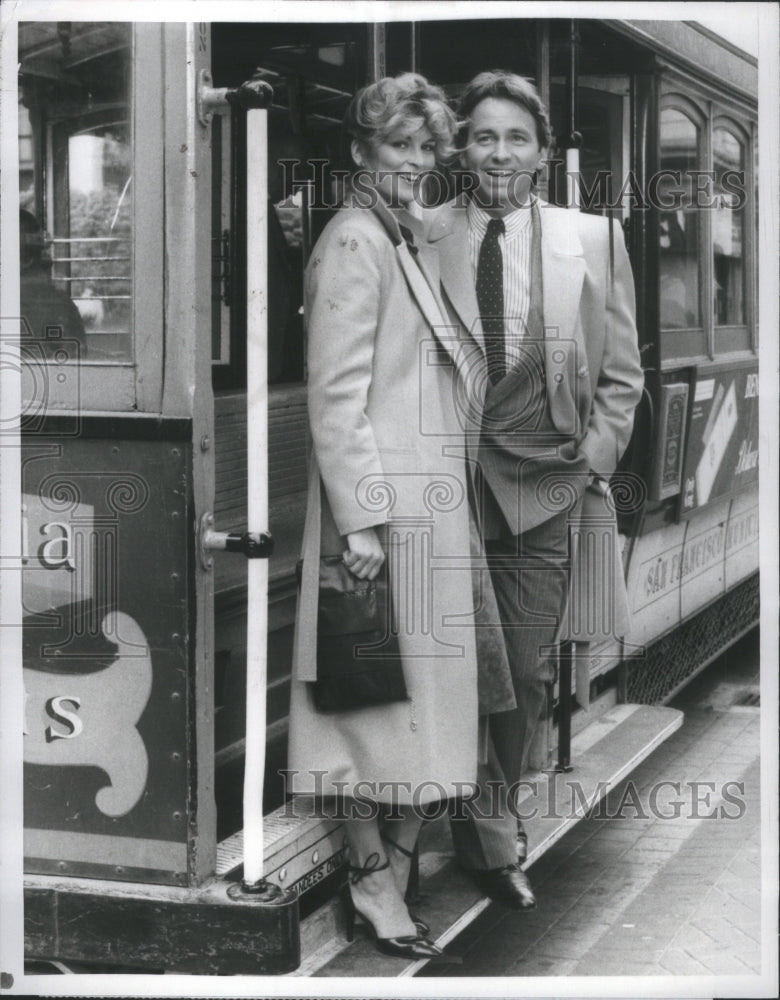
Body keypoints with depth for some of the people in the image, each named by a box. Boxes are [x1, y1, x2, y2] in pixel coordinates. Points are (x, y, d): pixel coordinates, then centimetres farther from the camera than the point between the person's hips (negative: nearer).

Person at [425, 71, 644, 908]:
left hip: (545, 487, 1)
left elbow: (620, 374, 8)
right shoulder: (419, 236, 0)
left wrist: (592, 462, -1)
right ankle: (491, 835, 19)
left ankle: (484, 826, 27)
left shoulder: (594, 239, 4)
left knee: (526, 674, 8)